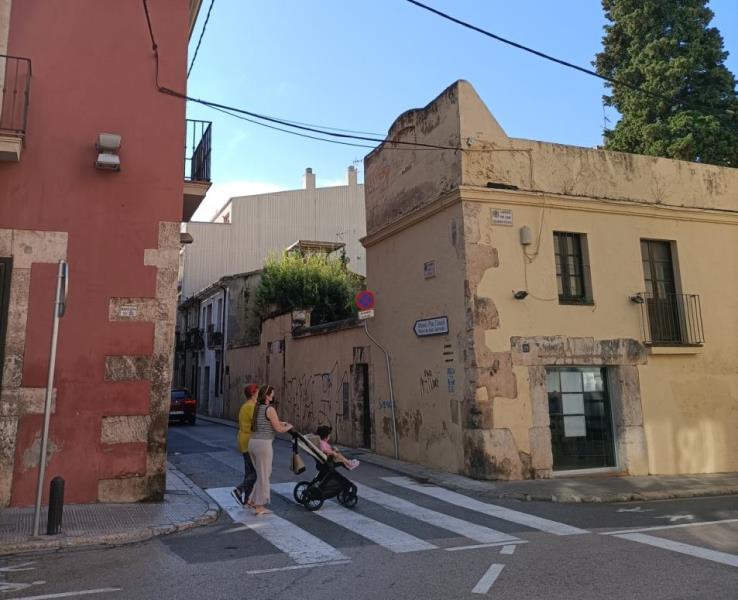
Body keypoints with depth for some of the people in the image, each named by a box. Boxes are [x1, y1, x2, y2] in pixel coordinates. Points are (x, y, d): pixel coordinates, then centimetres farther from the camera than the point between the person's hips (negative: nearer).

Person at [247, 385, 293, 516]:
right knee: (263, 476, 4)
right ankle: (259, 507, 11)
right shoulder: (270, 409, -12)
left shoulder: (256, 408, 12)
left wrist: (279, 423, 25)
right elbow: (279, 429, -9)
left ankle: (254, 500, 26)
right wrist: (288, 427, 10)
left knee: (265, 473, 22)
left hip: (252, 443, 8)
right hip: (264, 444, -8)